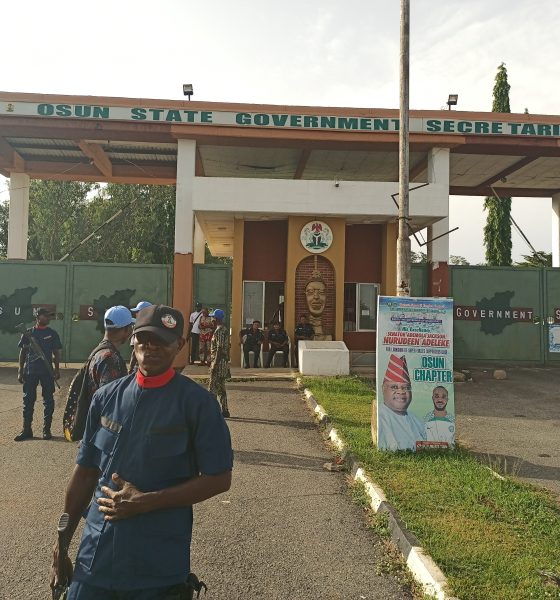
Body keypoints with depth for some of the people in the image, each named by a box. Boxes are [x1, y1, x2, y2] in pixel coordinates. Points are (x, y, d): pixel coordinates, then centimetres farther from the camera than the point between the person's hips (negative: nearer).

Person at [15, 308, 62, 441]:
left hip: (47, 372, 0)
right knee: (28, 400, 5)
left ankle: (46, 429, 11)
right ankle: (26, 430, 13)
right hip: (30, 371, 1)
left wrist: (57, 369, -2)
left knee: (48, 401, 2)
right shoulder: (28, 333, 5)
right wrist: (20, 371, 2)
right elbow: (22, 353, 7)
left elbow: (56, 353, 6)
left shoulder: (52, 334, 4)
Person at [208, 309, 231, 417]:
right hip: (224, 362, 10)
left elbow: (219, 348, -21)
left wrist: (215, 364, -20)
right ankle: (224, 410, 17)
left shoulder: (219, 331, -16)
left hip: (219, 362, -10)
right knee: (221, 388, 14)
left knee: (213, 388, -5)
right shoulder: (225, 330, 14)